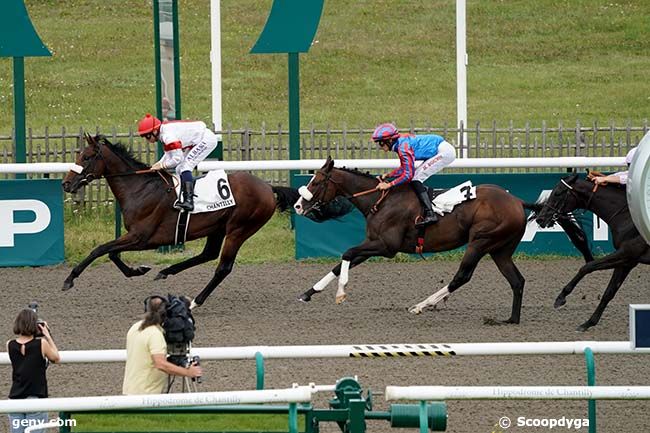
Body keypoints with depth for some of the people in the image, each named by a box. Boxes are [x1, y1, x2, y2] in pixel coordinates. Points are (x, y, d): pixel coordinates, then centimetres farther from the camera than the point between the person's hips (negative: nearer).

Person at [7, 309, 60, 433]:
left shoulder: (10, 345, -1)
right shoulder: (41, 344, -10)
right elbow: (56, 358, 7)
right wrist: (48, 336, 10)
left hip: (15, 399, 3)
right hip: (36, 399, -3)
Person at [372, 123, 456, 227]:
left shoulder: (403, 147, -21)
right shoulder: (401, 142, 8)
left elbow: (408, 174, -23)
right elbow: (404, 168, 18)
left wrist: (389, 185, -18)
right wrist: (386, 176, 10)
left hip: (445, 152, -10)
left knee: (415, 179, -13)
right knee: (415, 178, 12)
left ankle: (430, 214, -21)